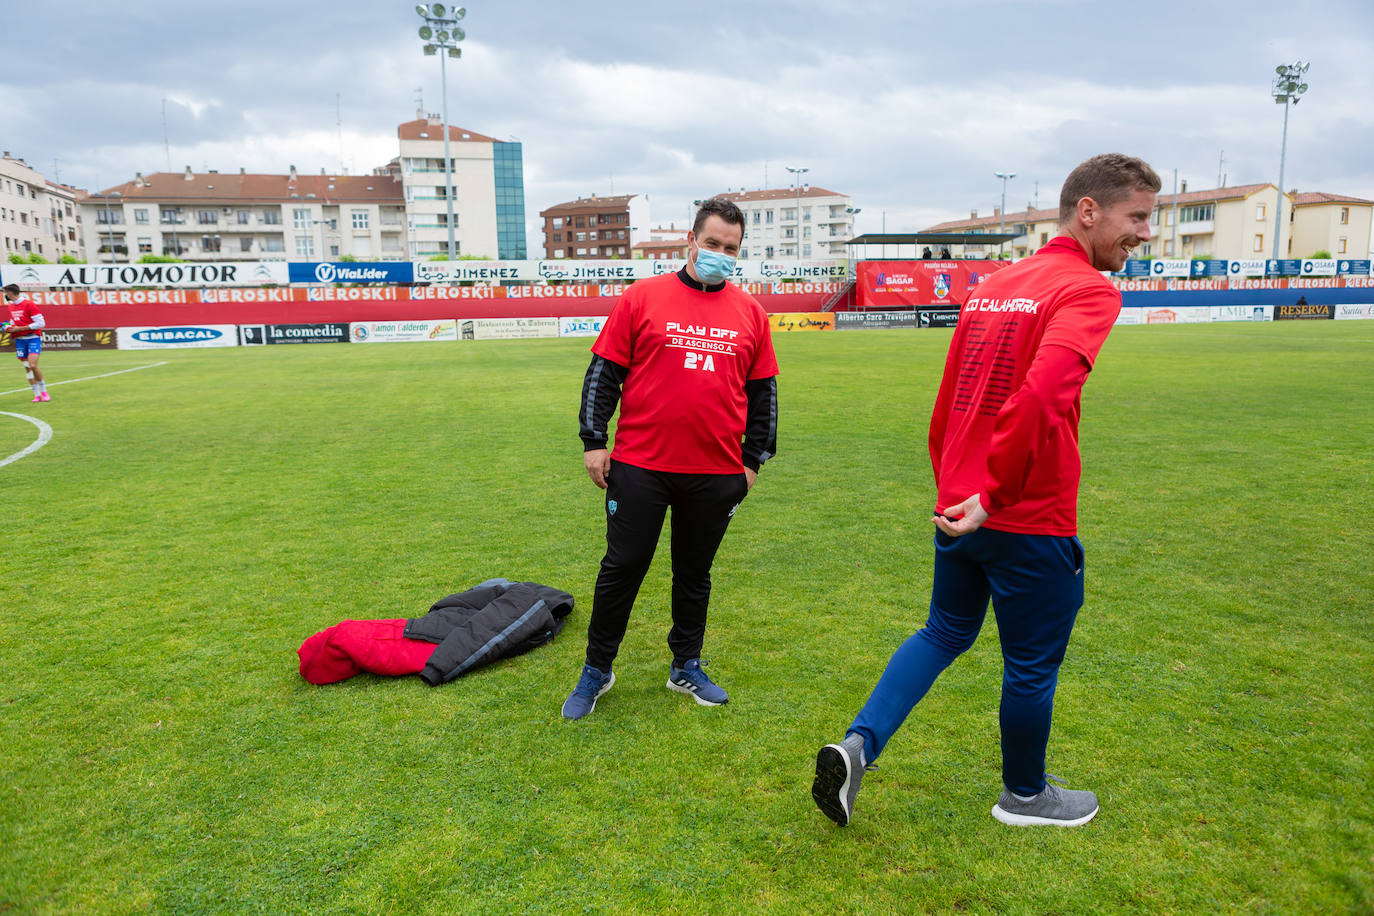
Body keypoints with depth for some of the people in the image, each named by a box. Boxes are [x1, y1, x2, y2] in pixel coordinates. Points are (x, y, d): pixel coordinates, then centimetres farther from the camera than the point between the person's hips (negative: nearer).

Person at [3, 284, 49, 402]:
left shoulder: (28, 304, -10)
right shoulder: (10, 306, 12)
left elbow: (41, 323, -14)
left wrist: (19, 328, -14)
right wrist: (9, 327, 5)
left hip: (33, 338, -7)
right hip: (19, 340, 7)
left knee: (33, 365, -19)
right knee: (27, 368, 3)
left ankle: (44, 391, -4)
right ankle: (37, 395, 8)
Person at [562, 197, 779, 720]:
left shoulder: (750, 314, 8)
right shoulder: (643, 298, 0)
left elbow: (763, 392, 12)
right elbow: (604, 372, 0)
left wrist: (754, 459, 9)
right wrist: (593, 440, -4)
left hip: (716, 473, 3)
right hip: (639, 465, -2)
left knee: (695, 573, 15)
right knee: (622, 567, 5)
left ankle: (687, 667, 32)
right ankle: (596, 672, 22)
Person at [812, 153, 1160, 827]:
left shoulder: (989, 287, 11)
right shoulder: (1088, 291, -13)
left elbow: (946, 401, 14)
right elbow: (1042, 395, -31)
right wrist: (994, 494, -23)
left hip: (962, 511, 7)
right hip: (1030, 522, -7)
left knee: (945, 632, 23)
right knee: (1032, 665, 13)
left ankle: (858, 744, 10)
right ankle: (1024, 796, 34)